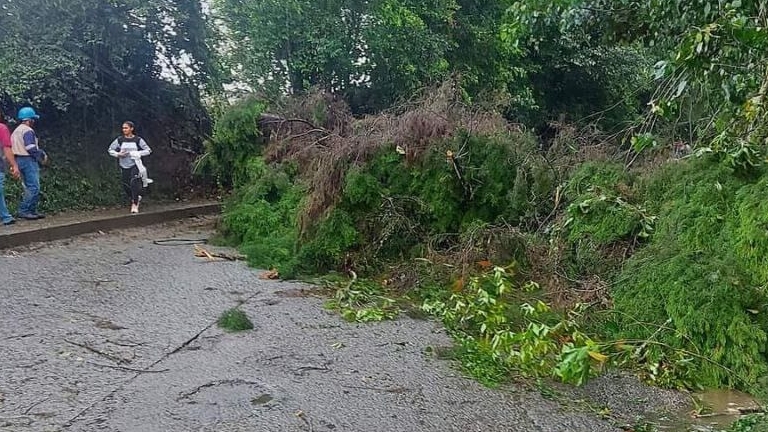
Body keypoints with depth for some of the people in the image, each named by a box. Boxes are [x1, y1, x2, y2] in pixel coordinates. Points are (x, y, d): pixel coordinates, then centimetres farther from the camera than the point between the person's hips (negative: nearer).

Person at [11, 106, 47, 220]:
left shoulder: (16, 131, 19)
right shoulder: (28, 131, -12)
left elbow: (19, 147, 19)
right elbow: (31, 148, -21)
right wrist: (42, 156, -7)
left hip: (19, 159, 10)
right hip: (28, 160, -10)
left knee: (29, 187, 14)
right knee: (34, 187, -9)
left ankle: (32, 211, 15)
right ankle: (23, 211, -11)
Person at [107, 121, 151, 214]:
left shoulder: (138, 140, -3)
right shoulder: (119, 139, 1)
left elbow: (148, 150, 1)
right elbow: (110, 150, 9)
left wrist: (137, 153, -12)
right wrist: (118, 154, -10)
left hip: (135, 165, -3)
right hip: (124, 167, 3)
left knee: (134, 183, -17)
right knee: (126, 186, 4)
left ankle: (135, 204, -6)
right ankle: (137, 198, 32)